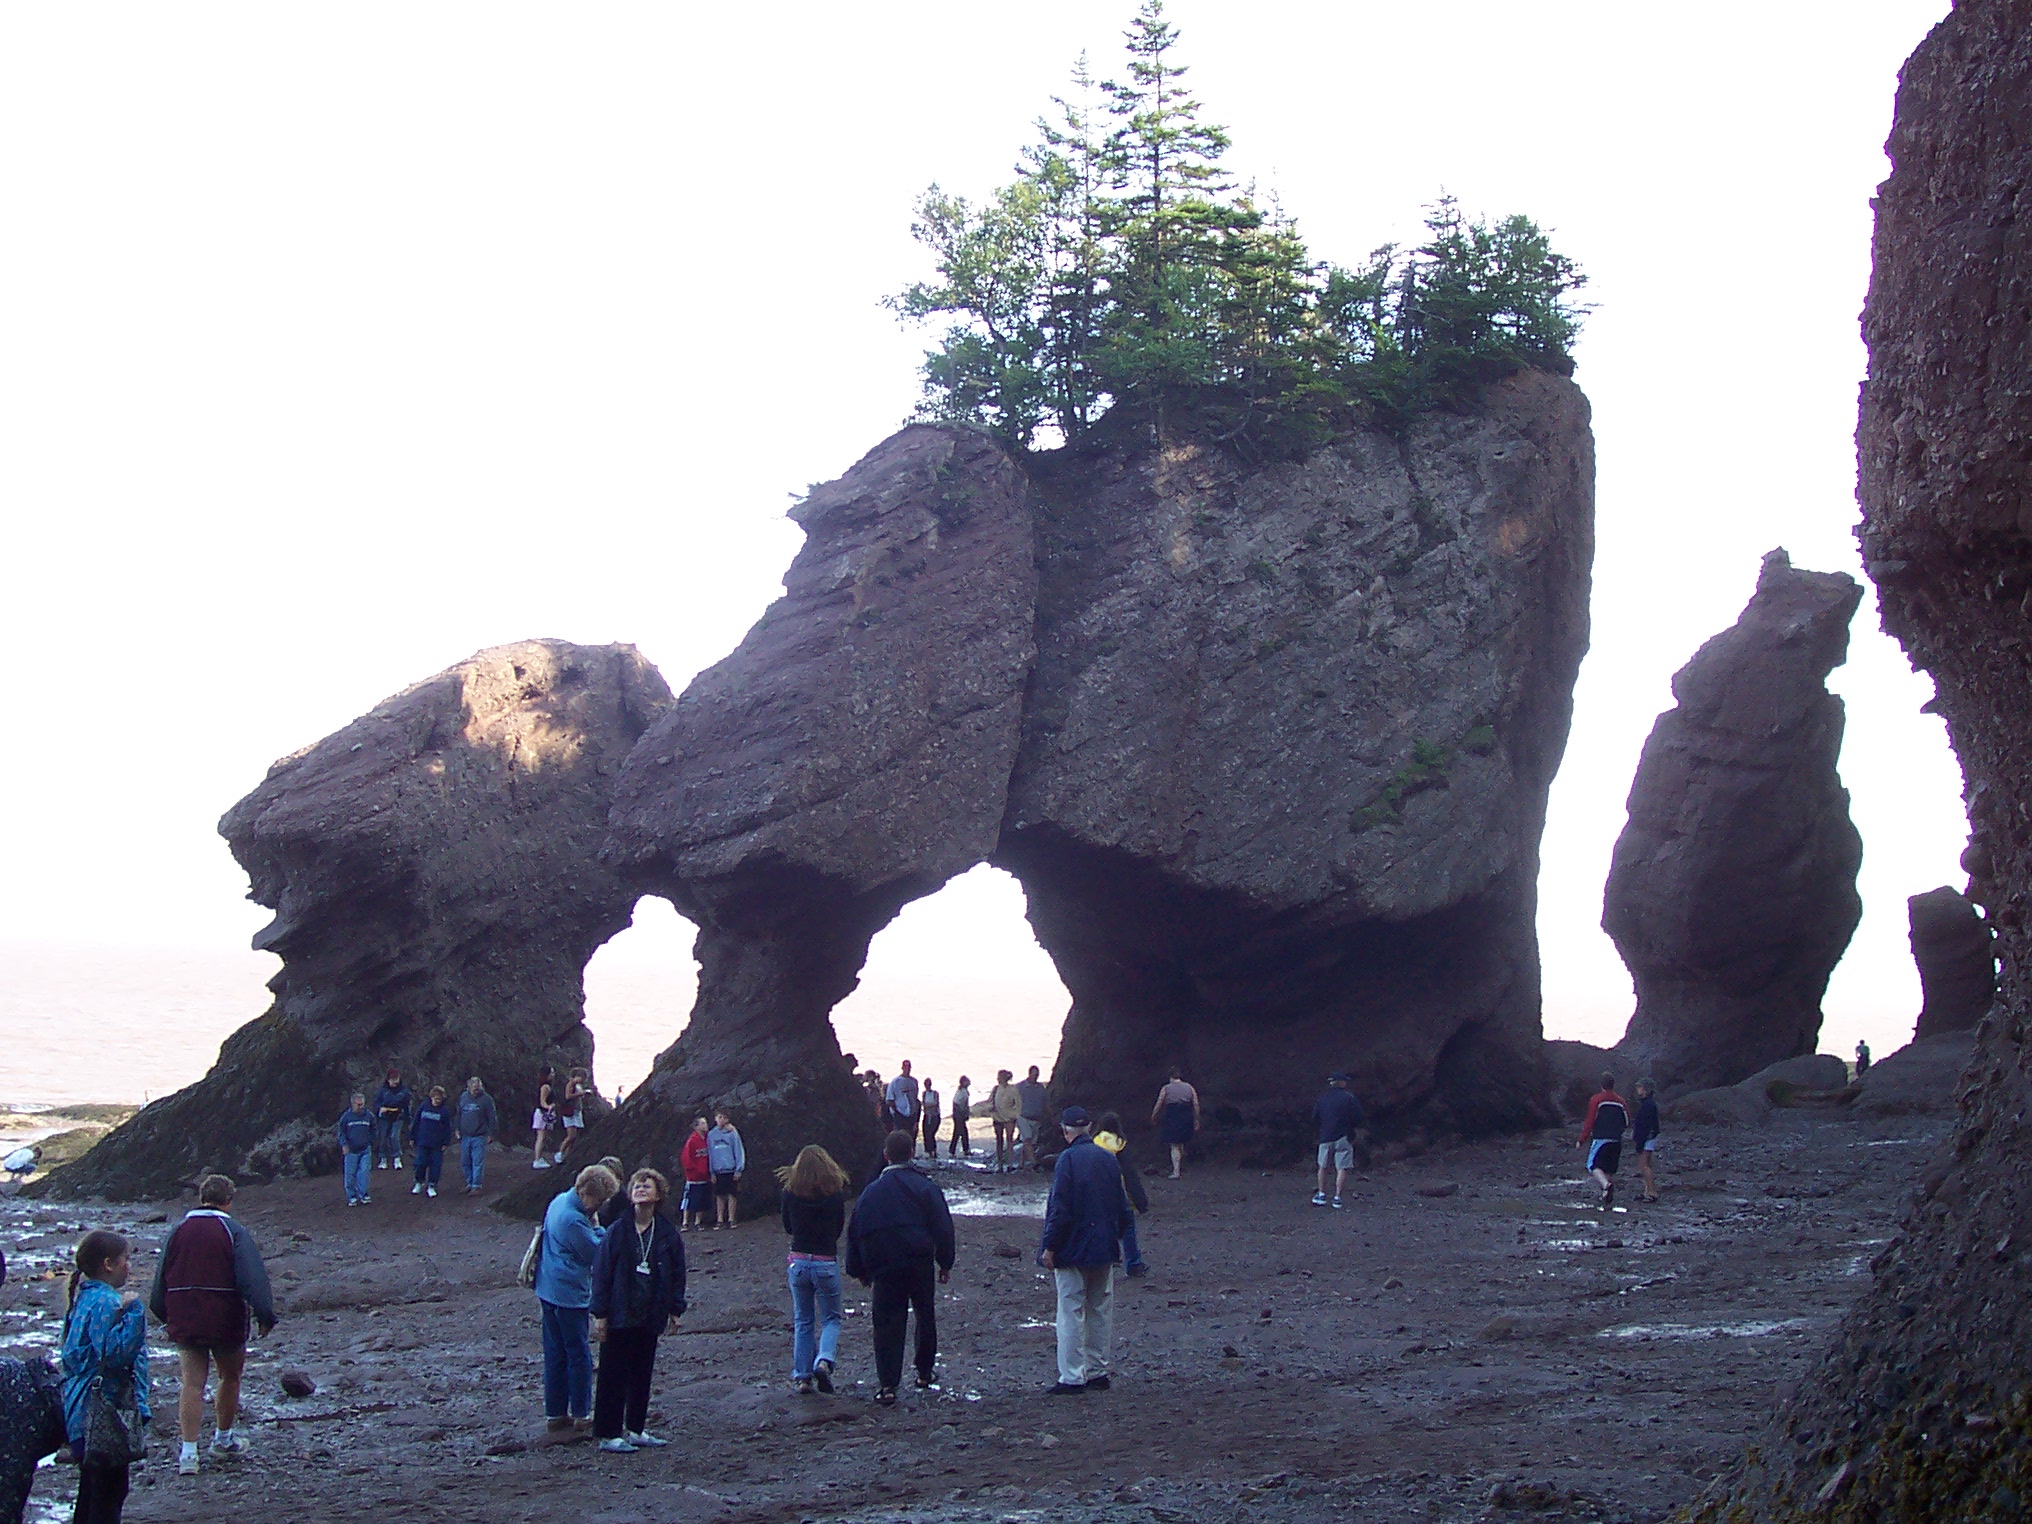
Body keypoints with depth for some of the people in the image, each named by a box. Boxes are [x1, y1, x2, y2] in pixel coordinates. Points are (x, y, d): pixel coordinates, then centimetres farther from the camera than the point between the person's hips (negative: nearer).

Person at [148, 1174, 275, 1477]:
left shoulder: (179, 1230, 5)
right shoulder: (233, 1231, -7)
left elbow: (161, 1278, 11)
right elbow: (253, 1276, -15)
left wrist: (164, 1316, 21)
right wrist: (264, 1315, -12)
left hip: (184, 1321, 3)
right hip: (225, 1321, -3)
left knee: (191, 1383, 1)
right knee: (230, 1376, 18)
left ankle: (188, 1452, -9)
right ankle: (223, 1438, 32)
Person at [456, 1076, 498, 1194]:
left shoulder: (486, 1099, -6)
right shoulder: (463, 1097, 7)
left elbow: (492, 1117, -2)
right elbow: (458, 1114, 17)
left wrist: (490, 1133, -4)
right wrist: (457, 1129, 13)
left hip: (479, 1136, -5)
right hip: (465, 1136, 5)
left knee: (478, 1162, -5)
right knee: (465, 1162, 9)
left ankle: (476, 1185, -1)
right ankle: (469, 1183, 21)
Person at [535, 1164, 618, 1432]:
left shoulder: (559, 1201, 8)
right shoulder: (574, 1220, -24)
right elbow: (596, 1253, -15)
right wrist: (598, 1229, -3)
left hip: (549, 1290, 10)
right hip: (569, 1295, -10)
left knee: (555, 1354, 13)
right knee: (579, 1355, 1)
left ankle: (555, 1413, 17)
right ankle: (581, 1414, 7)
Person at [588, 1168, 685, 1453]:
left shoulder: (667, 1233, 1)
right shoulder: (617, 1231, -9)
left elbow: (677, 1273, 9)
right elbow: (601, 1271, -8)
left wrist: (675, 1310, 7)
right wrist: (600, 1314, -10)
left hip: (650, 1318, 4)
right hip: (620, 1317, -4)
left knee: (642, 1375, 13)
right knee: (614, 1376, 2)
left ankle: (636, 1429, 24)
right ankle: (608, 1434, 8)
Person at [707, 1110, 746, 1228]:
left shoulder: (732, 1133, -2)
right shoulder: (711, 1135, 7)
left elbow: (739, 1151, -3)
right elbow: (710, 1153, 9)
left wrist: (739, 1169, -9)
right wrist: (711, 1172, 5)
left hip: (731, 1169, -2)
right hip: (718, 1170, 3)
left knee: (732, 1195, 1)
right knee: (719, 1196, 5)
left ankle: (731, 1219, 7)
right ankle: (719, 1220, 10)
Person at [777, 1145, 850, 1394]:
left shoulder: (790, 1194, -5)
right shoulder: (835, 1194, -8)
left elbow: (788, 1227, 8)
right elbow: (840, 1228, 5)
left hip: (798, 1261, 2)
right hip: (826, 1262, -2)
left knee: (802, 1321, 13)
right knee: (831, 1318, 11)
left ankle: (802, 1376, 11)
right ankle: (824, 1361, -14)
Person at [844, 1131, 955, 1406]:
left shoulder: (871, 1192, 6)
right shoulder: (925, 1187, -2)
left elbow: (855, 1232, 8)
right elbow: (943, 1227, -4)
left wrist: (858, 1270, 16)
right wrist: (945, 1263, 4)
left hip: (883, 1268, 1)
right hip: (919, 1264, -1)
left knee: (886, 1322, 1)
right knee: (925, 1315, 17)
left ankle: (887, 1385, -6)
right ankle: (925, 1372, 26)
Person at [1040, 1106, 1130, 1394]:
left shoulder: (1068, 1159, -14)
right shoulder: (1108, 1159, 6)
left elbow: (1060, 1208, -18)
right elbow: (1122, 1206, 12)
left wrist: (1049, 1246, -12)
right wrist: (1116, 1237, 22)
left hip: (1072, 1249, -6)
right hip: (1104, 1250, 7)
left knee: (1071, 1311, -3)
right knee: (1100, 1311, 13)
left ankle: (1072, 1377, -4)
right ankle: (1097, 1371, 19)